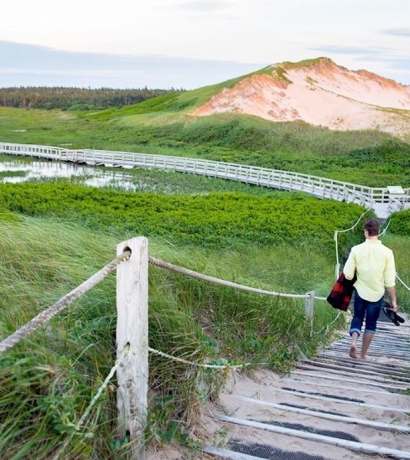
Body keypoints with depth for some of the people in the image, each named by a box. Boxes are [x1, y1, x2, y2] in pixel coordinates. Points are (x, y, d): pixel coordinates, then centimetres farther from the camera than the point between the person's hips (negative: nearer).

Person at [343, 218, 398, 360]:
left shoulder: (356, 249, -12)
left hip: (360, 291, 1)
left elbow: (347, 275, -9)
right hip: (377, 294, 0)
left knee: (357, 317, 20)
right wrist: (393, 300, -2)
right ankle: (363, 354, 20)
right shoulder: (386, 252, -13)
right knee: (371, 323, 14)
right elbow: (390, 281, -11)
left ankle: (353, 341, -3)